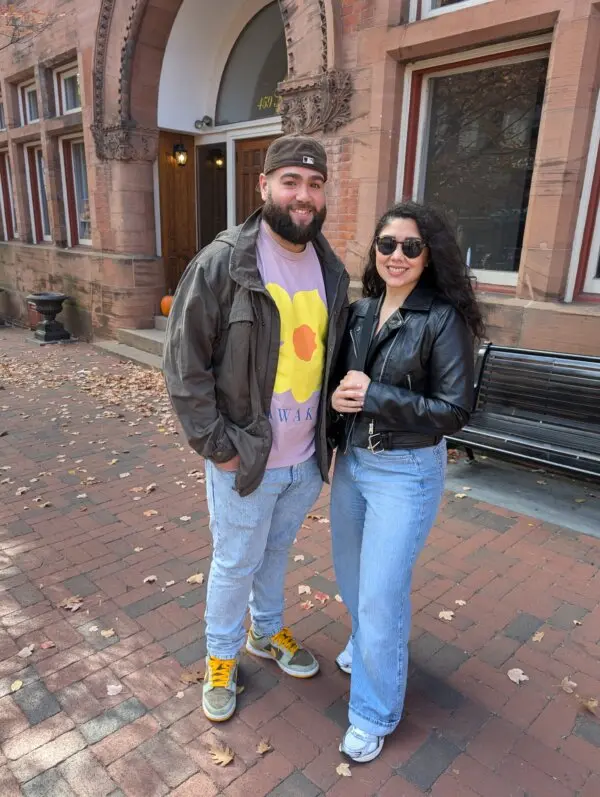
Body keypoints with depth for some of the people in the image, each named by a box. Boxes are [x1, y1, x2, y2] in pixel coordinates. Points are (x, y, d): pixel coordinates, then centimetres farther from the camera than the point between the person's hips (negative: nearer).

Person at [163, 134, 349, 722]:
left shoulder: (331, 270, 2)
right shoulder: (221, 264, -17)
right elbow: (184, 364, -15)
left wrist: (328, 432, 8)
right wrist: (217, 447, -14)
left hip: (307, 458, 5)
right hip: (245, 460, -5)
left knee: (277, 552, 26)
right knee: (235, 565, 14)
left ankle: (267, 632, 51)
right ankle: (221, 656, 41)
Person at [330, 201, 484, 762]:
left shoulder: (444, 319, -15)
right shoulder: (358, 310, 1)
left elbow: (454, 411, -17)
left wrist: (375, 396, -23)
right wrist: (336, 397, -11)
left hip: (406, 472, -6)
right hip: (351, 460, 6)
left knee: (380, 594, 4)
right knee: (349, 573, 24)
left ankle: (375, 714, 29)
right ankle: (365, 645, 55)